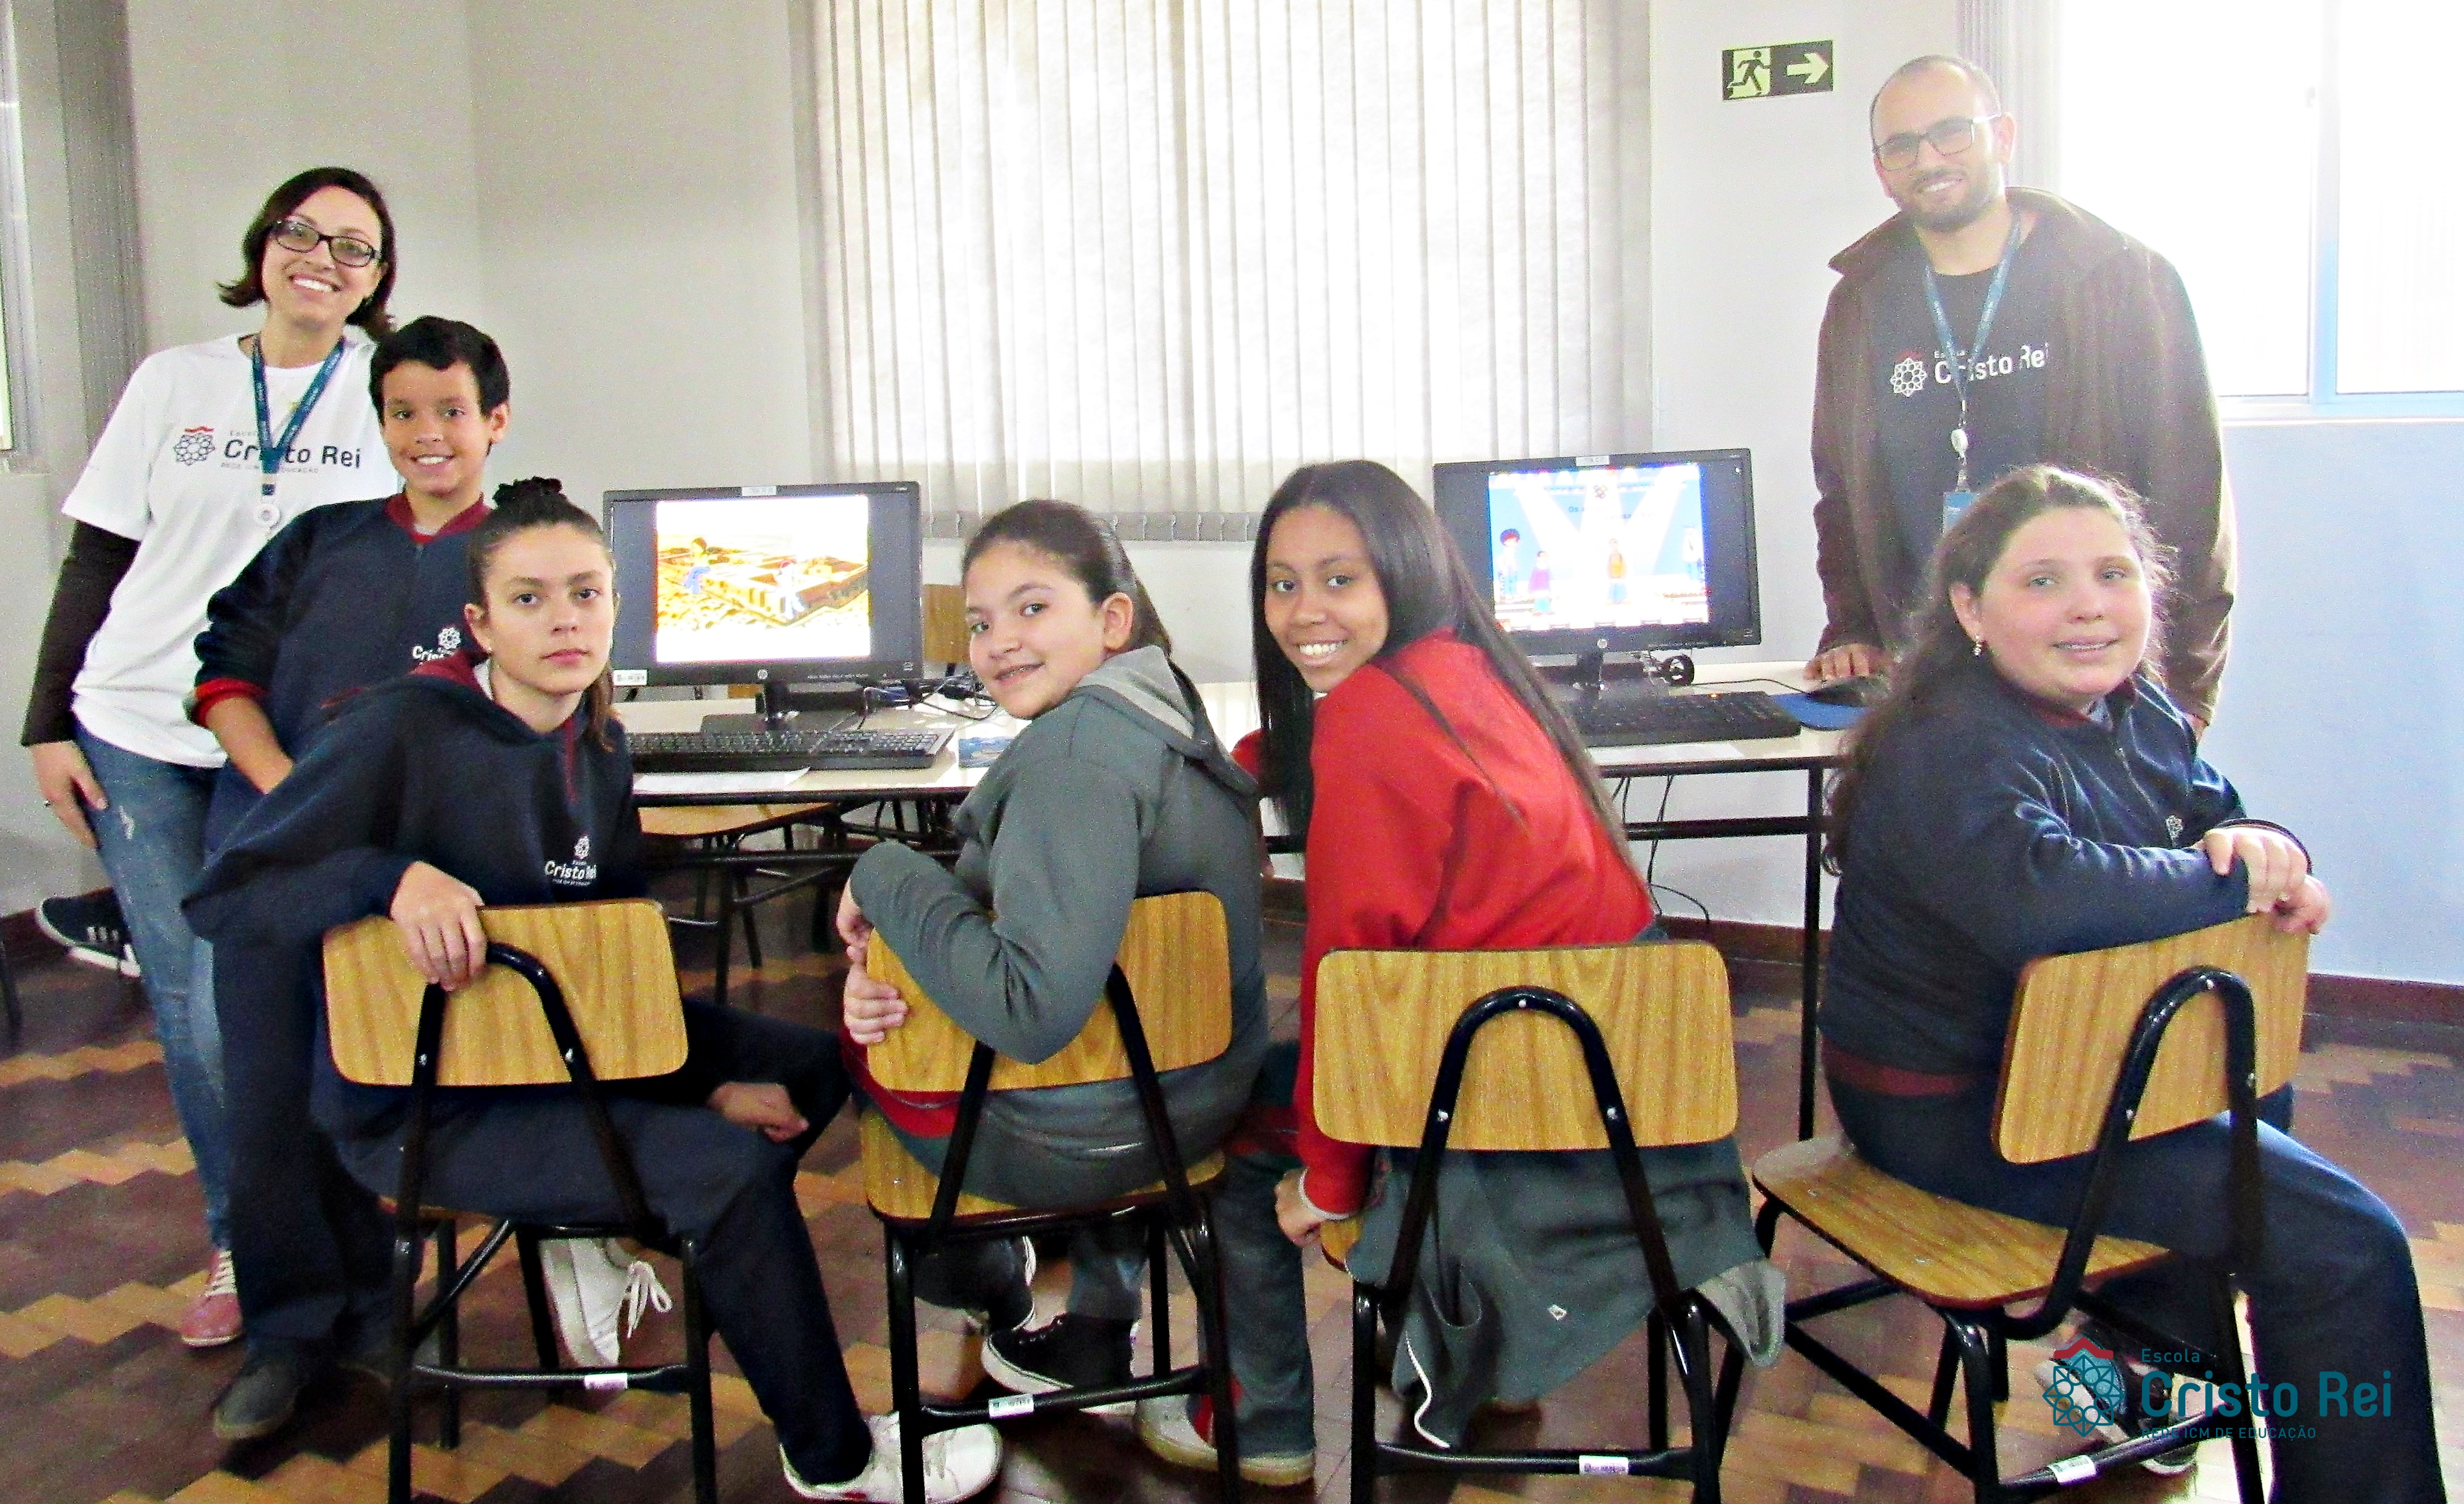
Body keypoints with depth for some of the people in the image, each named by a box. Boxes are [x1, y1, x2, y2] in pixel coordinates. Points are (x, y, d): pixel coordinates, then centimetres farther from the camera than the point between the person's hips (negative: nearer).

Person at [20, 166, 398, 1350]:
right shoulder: (173, 383, 8)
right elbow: (95, 561, 9)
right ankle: (243, 1244, 22)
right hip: (136, 734, 3)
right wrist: (48, 722, 4)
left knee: (230, 1017, -9)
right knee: (183, 1006, 5)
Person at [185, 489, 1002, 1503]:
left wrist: (711, 1077, -1)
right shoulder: (404, 728, -18)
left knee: (815, 1065, 8)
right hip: (423, 1108, -8)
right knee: (737, 1166, -23)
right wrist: (397, 877, -36)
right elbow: (221, 895, -21)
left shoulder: (599, 748, 2)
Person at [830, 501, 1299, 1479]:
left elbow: (1032, 1011, -35)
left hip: (1076, 1139, -7)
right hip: (1204, 1095, 8)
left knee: (856, 1045, 20)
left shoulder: (1079, 745, -27)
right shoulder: (1169, 713, 2)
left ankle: (990, 1293, 39)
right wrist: (895, 963, -8)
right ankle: (1097, 1330, 39)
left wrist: (886, 877, -23)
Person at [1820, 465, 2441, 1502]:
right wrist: (2235, 880, -29)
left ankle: (2149, 1334, 49)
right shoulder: (1955, 754, -27)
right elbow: (2038, 896, -46)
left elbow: (2219, 813, 13)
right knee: (2343, 1243, -10)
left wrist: (2263, 846, -14)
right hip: (1958, 1114, -10)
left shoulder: (2138, 713, 3)